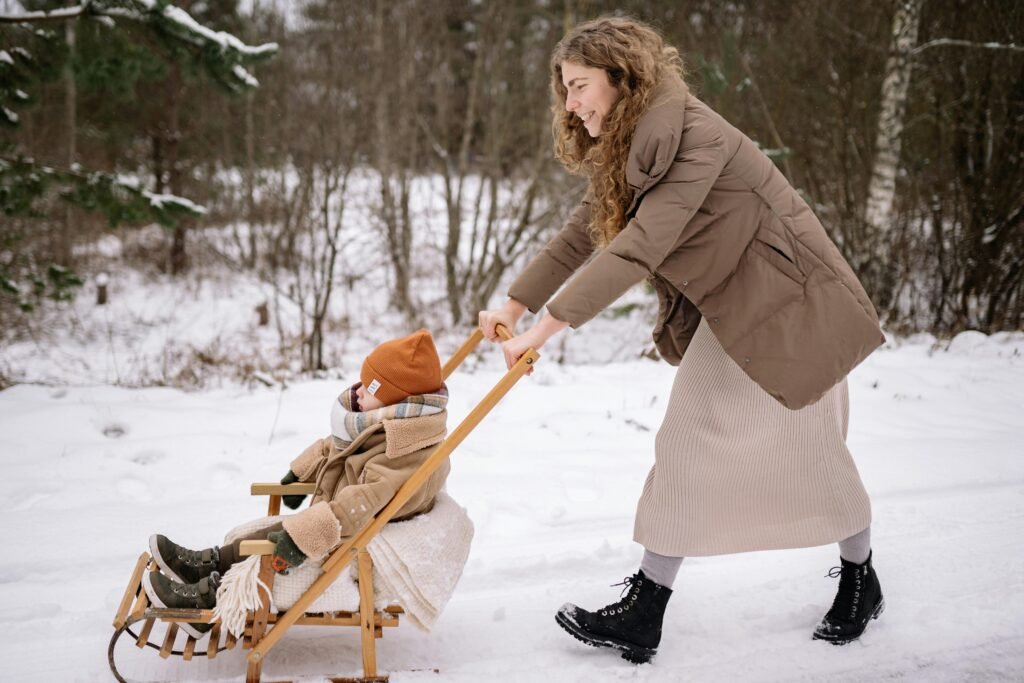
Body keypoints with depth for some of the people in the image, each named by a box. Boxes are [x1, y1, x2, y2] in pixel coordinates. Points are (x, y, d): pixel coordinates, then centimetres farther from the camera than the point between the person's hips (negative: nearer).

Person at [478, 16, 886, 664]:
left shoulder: (692, 135, -26)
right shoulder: (624, 152, 5)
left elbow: (639, 247, -33)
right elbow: (580, 235, 7)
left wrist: (547, 326, -35)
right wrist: (514, 304, -1)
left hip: (789, 304, -8)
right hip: (725, 313, 9)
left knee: (811, 448, 5)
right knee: (687, 446, 5)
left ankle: (861, 581, 31)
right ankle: (643, 615, 9)